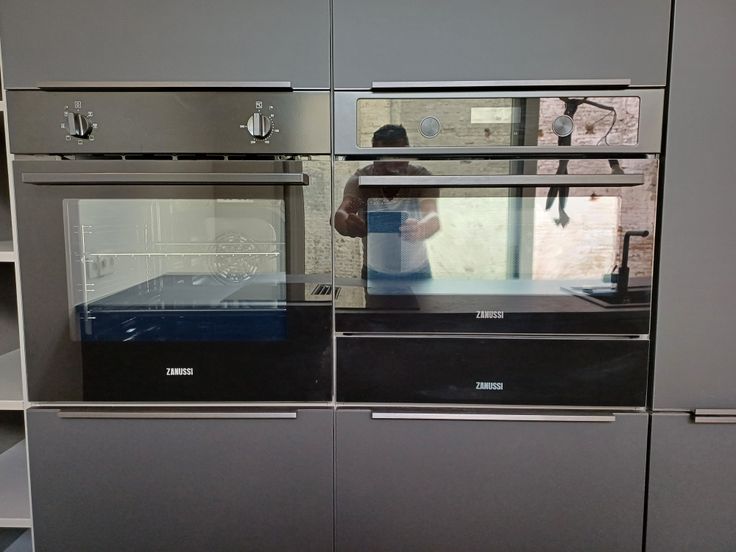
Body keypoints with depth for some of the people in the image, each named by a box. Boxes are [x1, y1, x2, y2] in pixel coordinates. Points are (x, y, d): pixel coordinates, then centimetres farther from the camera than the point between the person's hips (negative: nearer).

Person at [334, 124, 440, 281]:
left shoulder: (421, 178, -20)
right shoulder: (360, 180, -17)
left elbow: (433, 217, -37)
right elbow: (340, 213, -34)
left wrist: (420, 229, -61)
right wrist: (347, 222, -58)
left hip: (416, 272, 0)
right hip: (374, 273, 1)